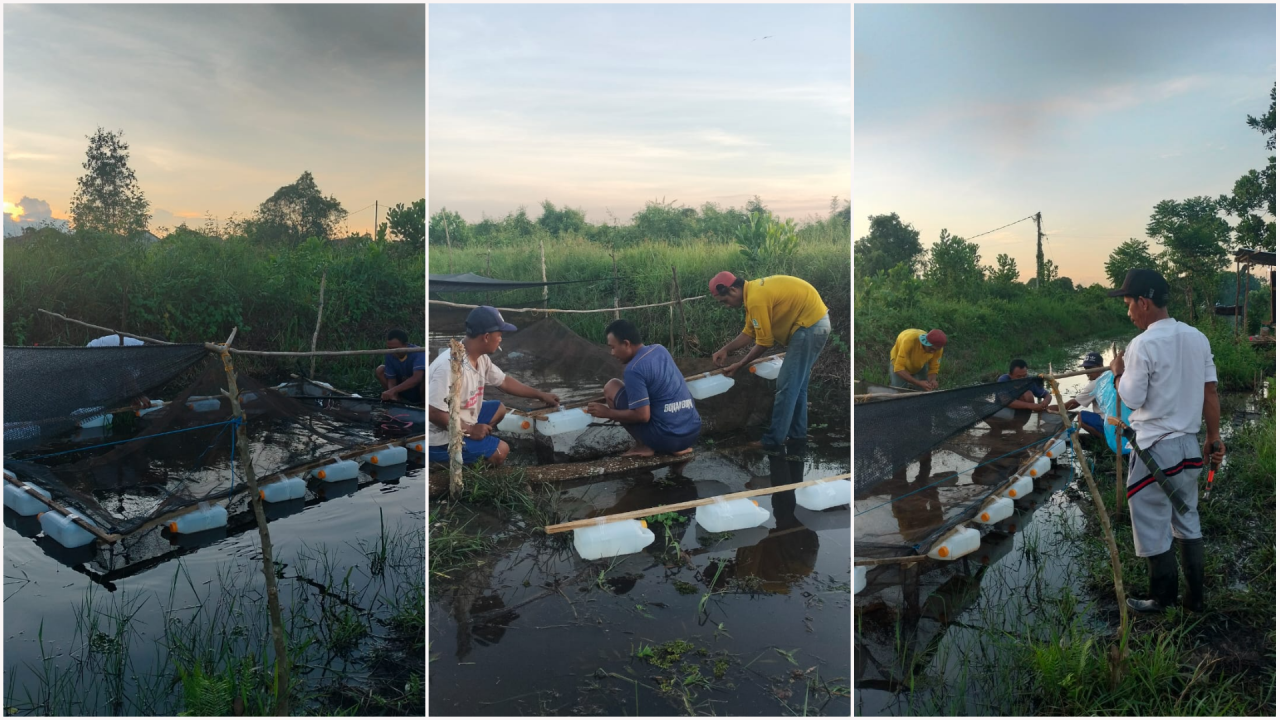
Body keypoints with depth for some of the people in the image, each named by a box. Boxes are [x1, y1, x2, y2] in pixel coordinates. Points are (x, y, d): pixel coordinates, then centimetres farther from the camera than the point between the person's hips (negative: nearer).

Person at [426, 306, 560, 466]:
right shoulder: (450, 366, -32)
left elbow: (504, 382, 15)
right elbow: (432, 412, -32)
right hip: (440, 441, -10)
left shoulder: (480, 358, -2)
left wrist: (540, 395, 18)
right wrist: (469, 430, -21)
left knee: (499, 409, 19)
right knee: (500, 450, -10)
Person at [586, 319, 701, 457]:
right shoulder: (660, 350, 10)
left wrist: (607, 413, -6)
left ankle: (644, 446, 4)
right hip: (693, 432, 8)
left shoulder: (634, 370, -15)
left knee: (611, 387, 2)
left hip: (667, 438, -7)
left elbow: (642, 416, -18)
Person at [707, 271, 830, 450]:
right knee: (797, 383, 18)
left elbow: (764, 342, -15)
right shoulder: (753, 290, 10)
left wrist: (739, 365, -6)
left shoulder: (756, 299, -22)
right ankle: (797, 432, 27)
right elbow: (749, 332, 17)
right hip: (815, 323, 10)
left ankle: (774, 439, 2)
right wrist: (725, 349, 11)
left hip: (809, 326, -10)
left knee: (786, 385, -5)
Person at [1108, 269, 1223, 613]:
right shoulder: (1197, 337, 2)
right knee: (1188, 523, 18)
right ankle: (1196, 598, 26)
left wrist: (1118, 372, 4)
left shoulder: (1143, 345, -18)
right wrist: (1214, 437, 16)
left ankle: (1164, 600, 19)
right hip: (1189, 446, 7)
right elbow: (1210, 391, 7)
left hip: (1154, 449, -7)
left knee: (1153, 529, 7)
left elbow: (1131, 399, -14)